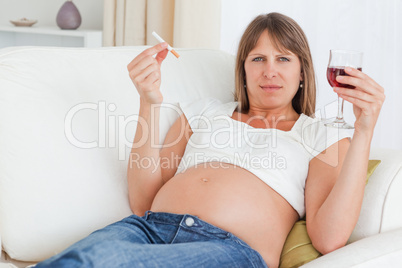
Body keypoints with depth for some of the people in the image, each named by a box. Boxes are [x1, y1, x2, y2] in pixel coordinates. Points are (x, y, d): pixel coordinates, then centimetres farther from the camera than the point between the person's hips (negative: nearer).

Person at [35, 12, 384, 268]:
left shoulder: (322, 137, 19)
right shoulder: (207, 111, 28)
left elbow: (329, 239, -1)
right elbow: (143, 203, 16)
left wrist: (363, 131, -3)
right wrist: (149, 103, 7)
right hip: (153, 227, 3)